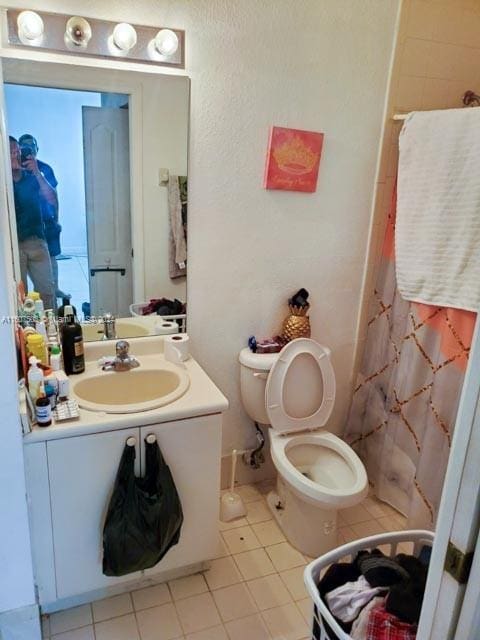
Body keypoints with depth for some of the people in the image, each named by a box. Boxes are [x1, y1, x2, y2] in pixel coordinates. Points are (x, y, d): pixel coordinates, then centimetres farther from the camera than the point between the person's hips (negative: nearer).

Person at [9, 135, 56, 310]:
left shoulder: (32, 177, 9)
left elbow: (52, 200, -5)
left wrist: (37, 173, -11)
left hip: (37, 241, 3)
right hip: (13, 244, -2)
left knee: (47, 290, 5)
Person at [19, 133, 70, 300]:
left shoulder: (46, 168, 6)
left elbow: (54, 195, 10)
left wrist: (56, 219, 9)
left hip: (48, 220, 3)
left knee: (52, 256, 9)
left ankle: (55, 288, 20)